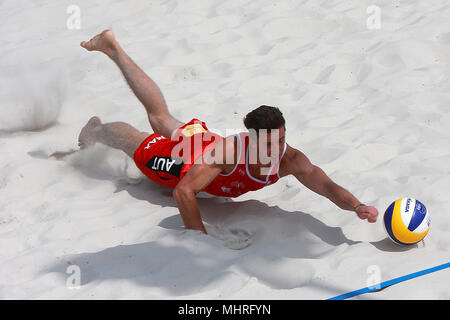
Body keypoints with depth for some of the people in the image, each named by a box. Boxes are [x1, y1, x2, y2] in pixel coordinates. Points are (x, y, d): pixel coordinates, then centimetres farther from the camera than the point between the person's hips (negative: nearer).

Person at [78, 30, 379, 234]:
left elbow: (328, 186, -48)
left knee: (160, 116, 32)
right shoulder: (230, 150, -49)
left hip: (206, 139, 7)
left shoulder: (290, 159, -39)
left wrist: (358, 207, -67)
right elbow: (184, 191, -48)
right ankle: (96, 129, 59)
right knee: (134, 139, 25)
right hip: (183, 160, -7)